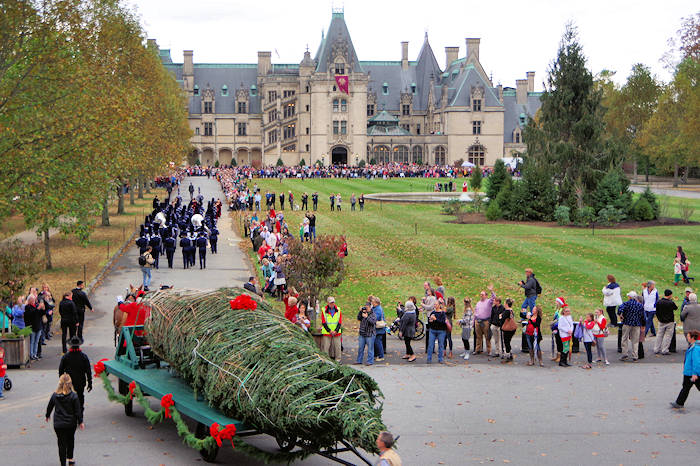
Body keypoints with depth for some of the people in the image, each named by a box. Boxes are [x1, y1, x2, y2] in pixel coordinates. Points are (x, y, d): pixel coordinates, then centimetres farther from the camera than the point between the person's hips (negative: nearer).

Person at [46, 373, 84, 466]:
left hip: (58, 424, 0)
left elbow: (49, 407, 7)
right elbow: (78, 411, -9)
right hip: (71, 423, 0)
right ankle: (70, 458, 31)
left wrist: (47, 416, 27)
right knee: (70, 440, 23)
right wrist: (80, 422, 3)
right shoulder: (73, 396, -13)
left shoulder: (54, 395, -7)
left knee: (62, 443, 7)